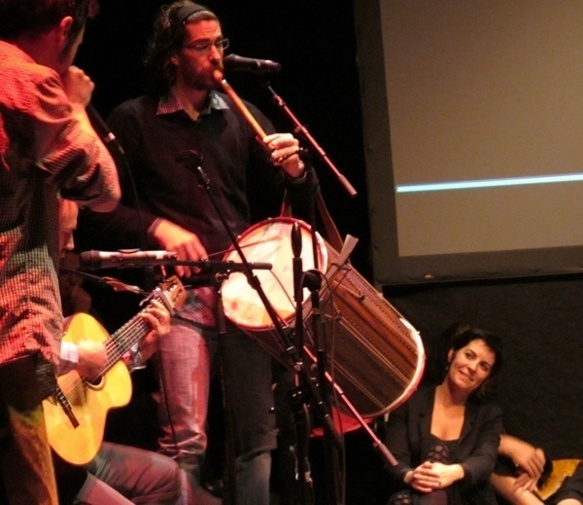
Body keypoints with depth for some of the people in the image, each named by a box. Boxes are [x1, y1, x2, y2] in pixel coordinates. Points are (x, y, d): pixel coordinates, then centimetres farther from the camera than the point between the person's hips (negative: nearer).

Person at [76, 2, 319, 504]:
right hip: (182, 288, -4)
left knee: (257, 435, 5)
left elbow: (298, 206, 14)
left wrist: (296, 171, -8)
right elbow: (98, 206, 1)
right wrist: (158, 227, -14)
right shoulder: (134, 121, 3)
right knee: (186, 438, -15)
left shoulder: (241, 117, 13)